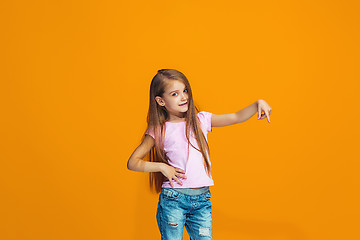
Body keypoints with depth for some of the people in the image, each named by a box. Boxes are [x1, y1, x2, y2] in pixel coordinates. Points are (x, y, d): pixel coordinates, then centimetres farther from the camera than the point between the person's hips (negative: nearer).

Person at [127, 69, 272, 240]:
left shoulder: (201, 120, 9)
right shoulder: (159, 131, 0)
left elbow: (237, 117, 5)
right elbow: (132, 162, 2)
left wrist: (257, 104, -10)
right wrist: (162, 166, -8)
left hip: (202, 200, 2)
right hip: (173, 198, -2)